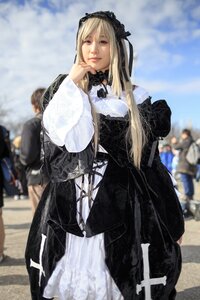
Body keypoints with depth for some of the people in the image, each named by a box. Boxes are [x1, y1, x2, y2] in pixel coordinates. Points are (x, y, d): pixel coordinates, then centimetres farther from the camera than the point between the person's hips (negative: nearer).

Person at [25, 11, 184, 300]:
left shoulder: (136, 99, 5)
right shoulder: (63, 88, 7)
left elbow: (150, 161, 6)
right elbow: (57, 138, -10)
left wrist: (172, 219, 7)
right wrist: (73, 83, -11)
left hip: (122, 211, 0)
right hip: (70, 211, 1)